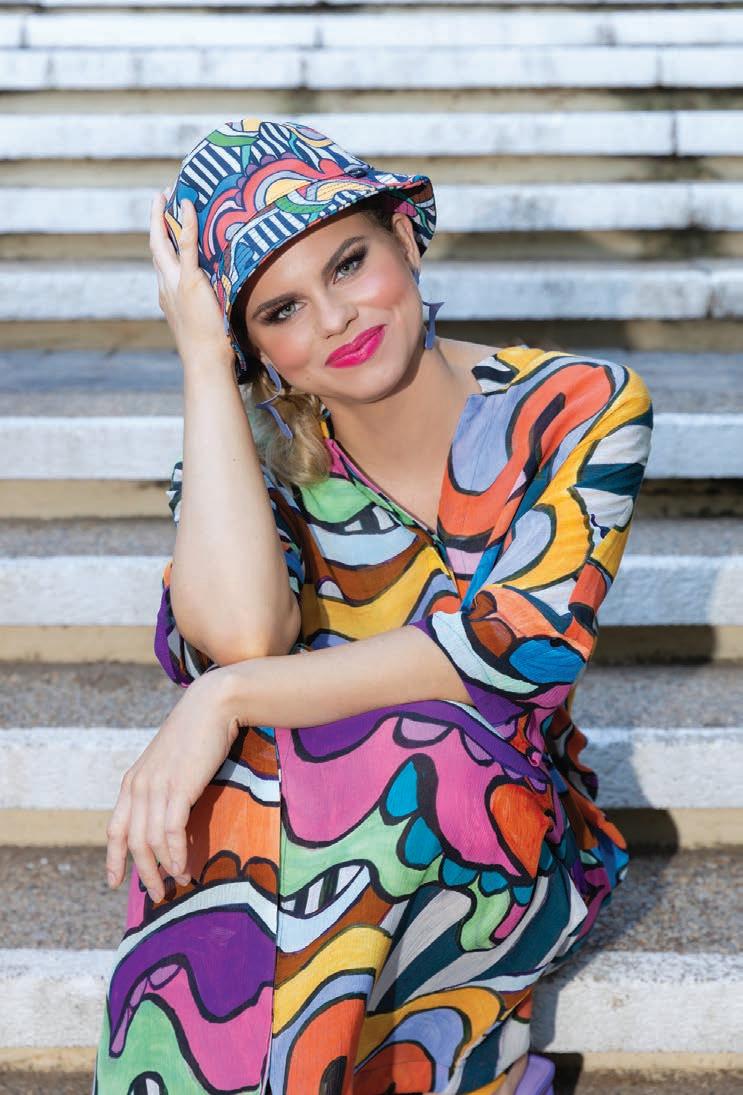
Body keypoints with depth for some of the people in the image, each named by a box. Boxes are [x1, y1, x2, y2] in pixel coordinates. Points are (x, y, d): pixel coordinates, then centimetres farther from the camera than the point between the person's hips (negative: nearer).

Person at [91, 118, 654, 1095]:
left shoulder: (583, 410, -7)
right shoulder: (248, 455, -4)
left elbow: (518, 647, -20)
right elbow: (239, 633, -26)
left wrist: (228, 698, -26)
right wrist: (203, 358, -19)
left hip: (522, 841, -1)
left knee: (388, 751, -34)